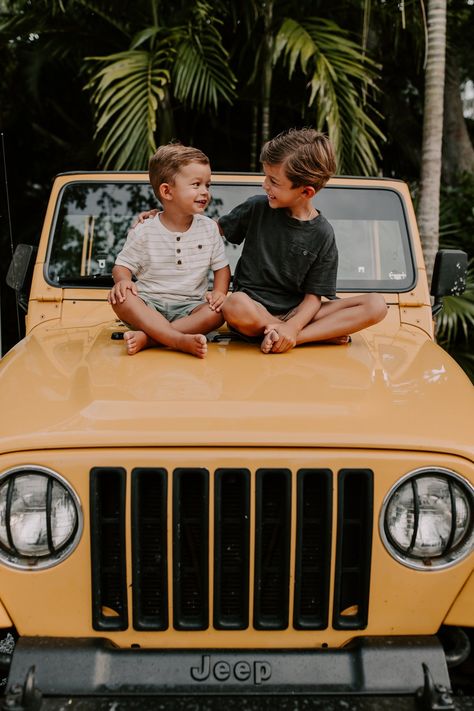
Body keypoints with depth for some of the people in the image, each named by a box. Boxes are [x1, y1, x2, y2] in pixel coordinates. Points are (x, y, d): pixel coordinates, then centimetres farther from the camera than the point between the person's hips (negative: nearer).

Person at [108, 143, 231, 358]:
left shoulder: (209, 228, 6)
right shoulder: (144, 232, -1)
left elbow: (222, 267, 11)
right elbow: (122, 265, 3)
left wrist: (219, 292, -10)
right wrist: (123, 280, -21)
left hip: (190, 307, 2)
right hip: (149, 304, -1)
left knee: (219, 311, -28)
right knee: (120, 298, -31)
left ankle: (147, 337, -37)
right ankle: (182, 340, -46)